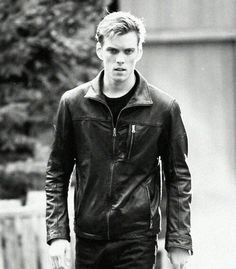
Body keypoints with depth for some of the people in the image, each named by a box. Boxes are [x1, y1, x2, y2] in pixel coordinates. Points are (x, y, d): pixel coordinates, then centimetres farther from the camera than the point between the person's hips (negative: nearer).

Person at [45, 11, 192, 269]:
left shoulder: (164, 108, -2)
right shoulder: (73, 103, 2)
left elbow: (178, 177, 4)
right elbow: (56, 174, 7)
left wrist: (179, 242, -1)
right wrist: (57, 234, -1)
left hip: (138, 239, -2)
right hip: (88, 237, 2)